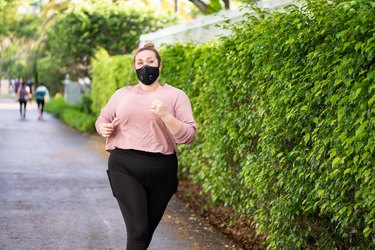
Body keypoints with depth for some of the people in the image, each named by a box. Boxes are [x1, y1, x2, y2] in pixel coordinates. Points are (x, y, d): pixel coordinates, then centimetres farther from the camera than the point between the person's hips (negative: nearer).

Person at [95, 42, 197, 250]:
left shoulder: (176, 96, 2)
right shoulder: (122, 94, 9)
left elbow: (188, 135, -5)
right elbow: (102, 119, 22)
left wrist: (165, 116, -21)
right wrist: (103, 128, -2)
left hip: (161, 170, 1)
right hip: (125, 168, 0)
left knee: (148, 229, 14)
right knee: (137, 230, -12)